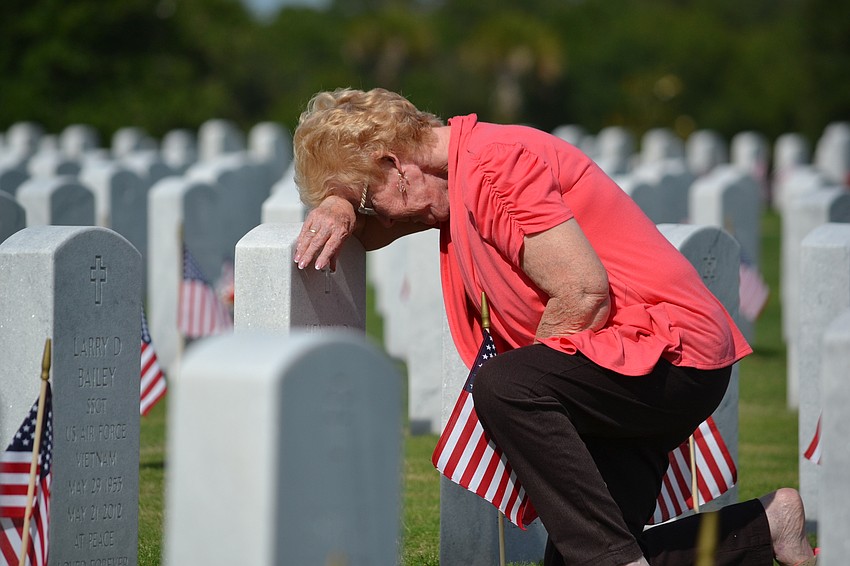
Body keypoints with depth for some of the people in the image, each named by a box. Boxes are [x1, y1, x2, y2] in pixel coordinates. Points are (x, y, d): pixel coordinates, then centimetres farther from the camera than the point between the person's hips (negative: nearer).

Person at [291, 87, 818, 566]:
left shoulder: (497, 161, -15)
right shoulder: (455, 171, 14)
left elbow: (583, 294, -21)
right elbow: (348, 184, 28)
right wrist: (338, 206, 3)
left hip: (671, 349, -10)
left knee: (502, 387, -32)